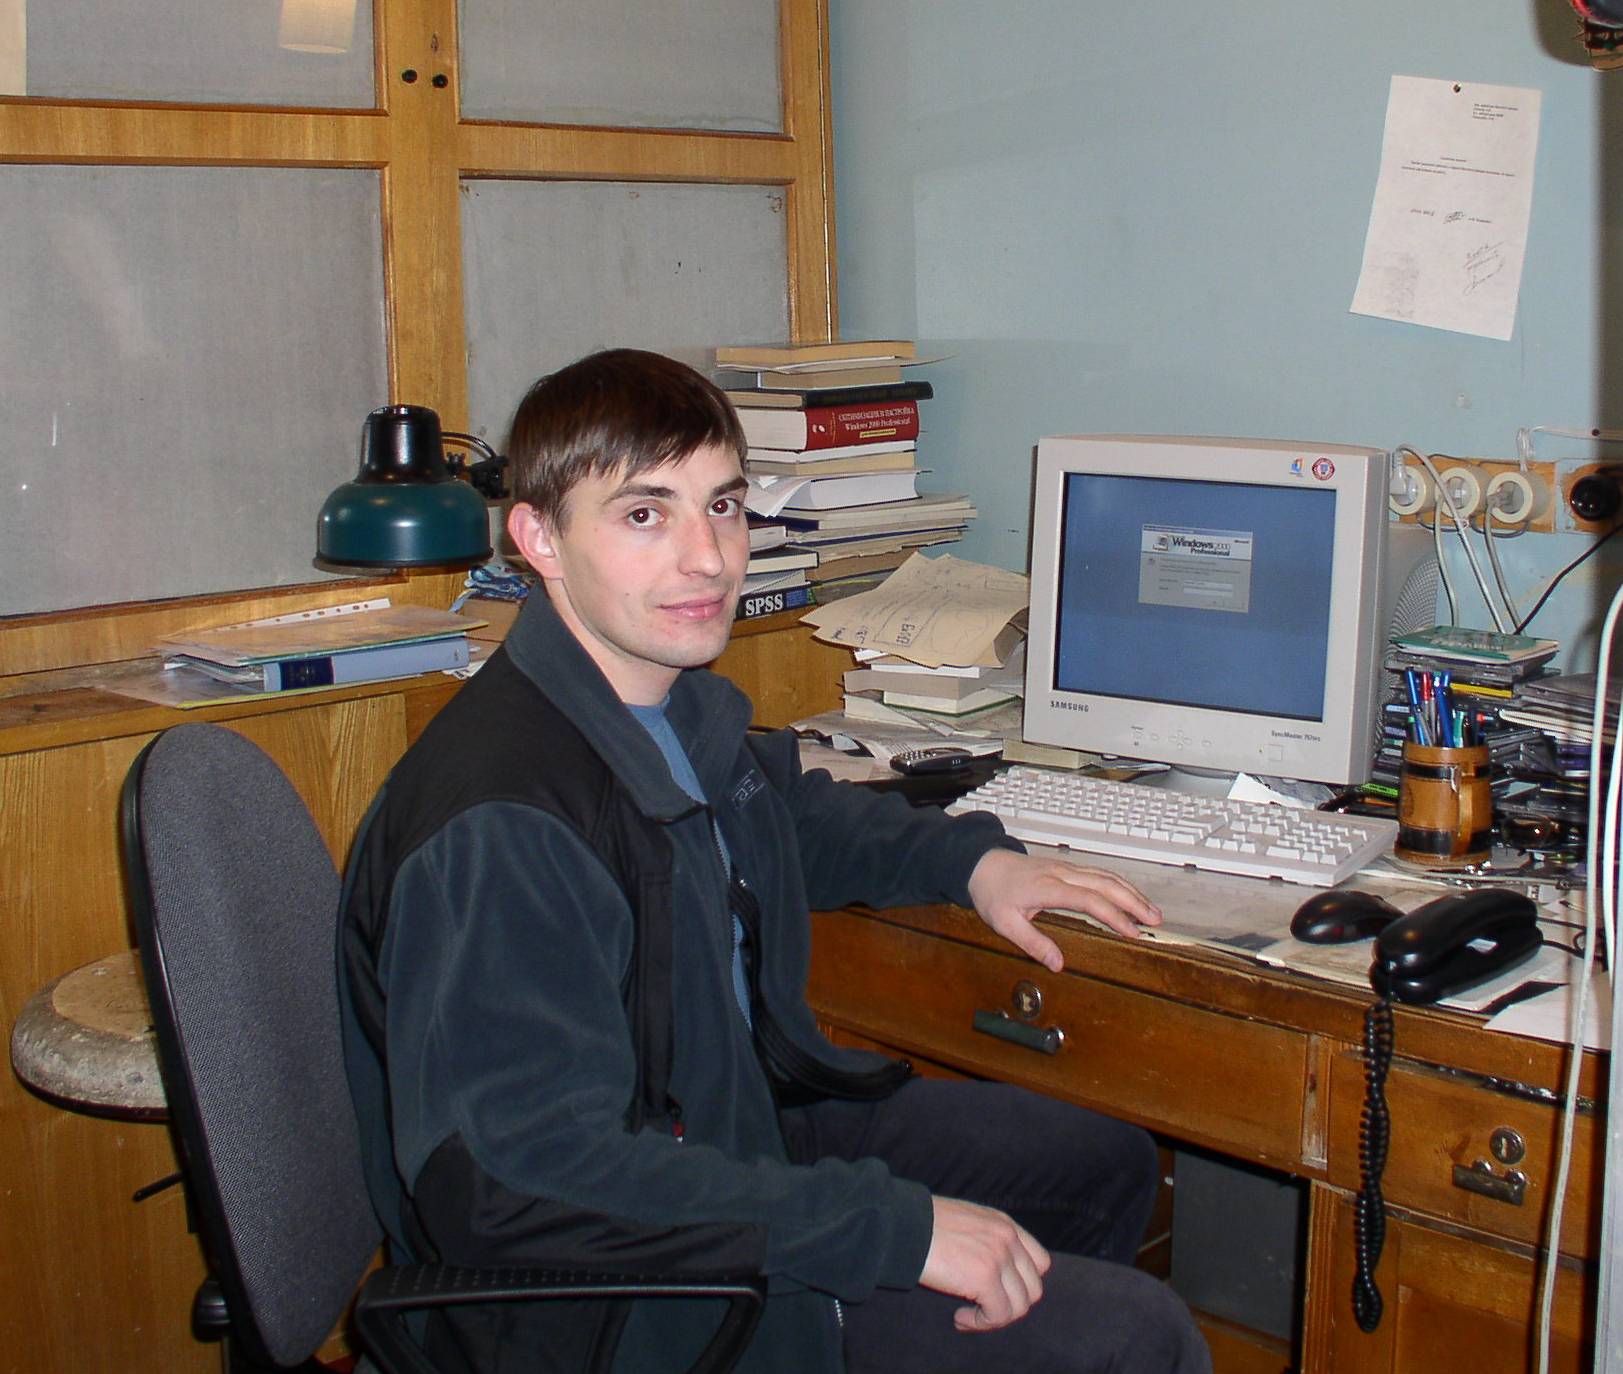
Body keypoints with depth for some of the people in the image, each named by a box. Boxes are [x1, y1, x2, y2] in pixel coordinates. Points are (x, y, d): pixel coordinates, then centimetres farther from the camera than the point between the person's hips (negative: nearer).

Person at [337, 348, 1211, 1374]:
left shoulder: (683, 704, -2)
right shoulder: (499, 833, -31)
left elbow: (791, 809, 23)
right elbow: (525, 1181, -37)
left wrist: (970, 857, 10)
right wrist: (898, 1227, -33)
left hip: (736, 1126, 9)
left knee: (1109, 1166, 20)